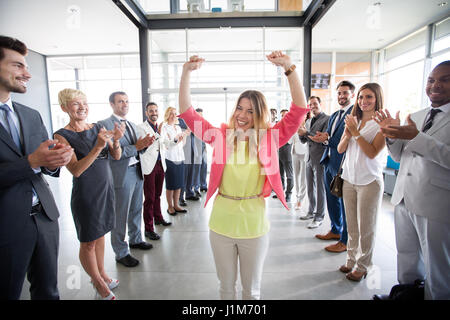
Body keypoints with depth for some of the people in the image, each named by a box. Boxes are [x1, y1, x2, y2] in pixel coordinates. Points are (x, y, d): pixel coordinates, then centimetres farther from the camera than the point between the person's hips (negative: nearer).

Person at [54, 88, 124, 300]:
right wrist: (98, 147, -29)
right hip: (85, 193, -5)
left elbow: (116, 156, 1)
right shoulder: (62, 135, -11)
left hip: (106, 188, 5)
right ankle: (98, 282, 29)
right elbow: (76, 170, -19)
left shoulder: (98, 128, 3)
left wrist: (116, 140, -20)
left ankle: (102, 275, 35)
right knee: (88, 242, 9)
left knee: (100, 234, 18)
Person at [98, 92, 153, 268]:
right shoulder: (105, 124, -12)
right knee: (120, 216, 4)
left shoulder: (132, 125, 14)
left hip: (137, 171, 8)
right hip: (121, 175, -8)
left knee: (136, 210, 20)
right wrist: (136, 147, -21)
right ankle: (121, 253, 19)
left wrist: (144, 144, -5)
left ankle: (135, 240, 39)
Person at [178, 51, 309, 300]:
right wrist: (187, 72, -17)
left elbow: (299, 110, -14)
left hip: (254, 226, -1)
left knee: (252, 289, 22)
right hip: (221, 225, 1)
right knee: (226, 286, 23)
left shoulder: (269, 139, -7)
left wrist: (289, 68, -23)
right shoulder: (221, 136, -5)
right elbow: (187, 112, -7)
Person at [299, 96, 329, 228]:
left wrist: (306, 133, -18)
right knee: (310, 187, 16)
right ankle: (311, 211, 30)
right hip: (309, 158, 8)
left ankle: (319, 217, 10)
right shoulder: (308, 121, 16)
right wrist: (301, 134, -4)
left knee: (320, 188, 0)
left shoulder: (327, 119, -9)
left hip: (320, 159, -7)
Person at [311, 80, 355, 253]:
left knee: (345, 202, 1)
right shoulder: (334, 116, 19)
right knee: (332, 200, 18)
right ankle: (335, 230, 36)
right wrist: (323, 137, -4)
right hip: (329, 162, 9)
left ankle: (345, 240, 14)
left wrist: (327, 140, -18)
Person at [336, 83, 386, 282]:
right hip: (350, 179, 5)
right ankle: (351, 259, 30)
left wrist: (356, 133, -17)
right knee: (351, 225, 15)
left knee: (366, 227, 6)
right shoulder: (353, 120, 9)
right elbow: (340, 149, 5)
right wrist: (348, 133, -12)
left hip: (370, 181, -5)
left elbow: (373, 153, -17)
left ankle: (363, 266, 22)